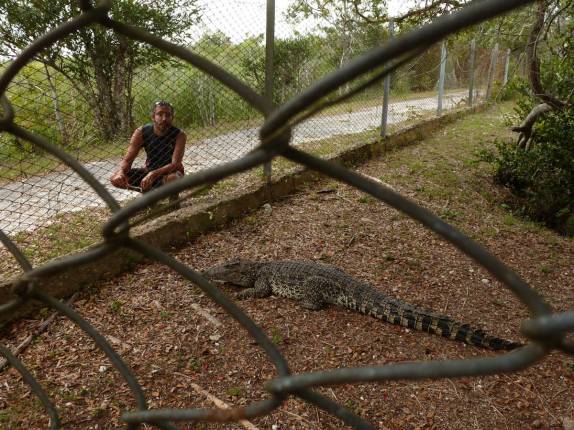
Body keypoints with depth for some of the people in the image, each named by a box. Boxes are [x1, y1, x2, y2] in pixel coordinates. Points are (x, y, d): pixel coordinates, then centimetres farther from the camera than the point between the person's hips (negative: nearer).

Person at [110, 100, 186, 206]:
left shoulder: (179, 135, -21)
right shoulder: (141, 132, -13)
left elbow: (175, 164, -29)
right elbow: (127, 160, -15)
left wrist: (153, 174, -46)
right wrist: (121, 172, -38)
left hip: (171, 172, -4)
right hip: (149, 171, 4)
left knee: (172, 178, -41)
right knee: (115, 179, -14)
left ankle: (173, 196, -5)